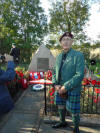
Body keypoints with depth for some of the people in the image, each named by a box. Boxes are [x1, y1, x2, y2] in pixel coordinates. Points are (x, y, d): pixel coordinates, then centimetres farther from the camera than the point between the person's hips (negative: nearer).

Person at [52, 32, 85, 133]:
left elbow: (79, 75, -19)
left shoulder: (78, 55, -13)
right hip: (59, 89, 6)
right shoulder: (59, 56, 6)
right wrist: (55, 84, -4)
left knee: (74, 111, 10)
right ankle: (62, 122, 50)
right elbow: (55, 72, 13)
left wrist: (65, 87, -20)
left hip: (72, 90, -5)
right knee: (61, 106, 22)